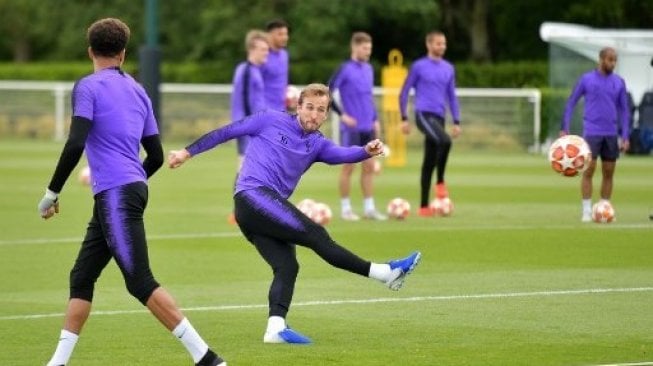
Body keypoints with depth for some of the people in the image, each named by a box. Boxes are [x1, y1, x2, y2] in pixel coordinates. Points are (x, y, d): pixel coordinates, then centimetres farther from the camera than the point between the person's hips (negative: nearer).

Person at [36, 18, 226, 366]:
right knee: (81, 278, 14)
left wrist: (52, 192, -7)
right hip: (133, 189, 8)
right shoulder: (137, 91, 16)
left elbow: (75, 144, -17)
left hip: (115, 194, -8)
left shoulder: (88, 87, -5)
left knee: (140, 283, -10)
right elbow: (156, 156, 17)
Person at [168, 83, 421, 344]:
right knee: (314, 235, -15)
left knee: (287, 266, -10)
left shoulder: (317, 144, 14)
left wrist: (366, 151, -28)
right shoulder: (271, 121, 3)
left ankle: (275, 328, -20)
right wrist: (187, 152, 6)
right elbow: (227, 132, 8)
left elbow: (342, 154, -7)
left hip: (267, 207, 7)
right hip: (252, 195, -7)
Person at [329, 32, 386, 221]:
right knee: (349, 167, -1)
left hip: (368, 127, 6)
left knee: (369, 166, 7)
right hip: (351, 128, -6)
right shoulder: (345, 69, -9)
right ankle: (345, 209, 6)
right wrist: (342, 115, -14)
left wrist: (375, 119, 13)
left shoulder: (368, 69, 11)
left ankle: (369, 208, 12)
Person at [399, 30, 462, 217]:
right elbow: (404, 93, 3)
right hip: (424, 115, -5)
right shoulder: (418, 66, -1)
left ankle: (424, 206, 10)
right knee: (445, 141, -31)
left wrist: (456, 122, 13)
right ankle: (440, 182, -13)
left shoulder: (448, 69, 13)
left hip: (439, 117, 5)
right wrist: (404, 118, -2)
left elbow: (452, 96, 19)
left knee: (429, 163, 6)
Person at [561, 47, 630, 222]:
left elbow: (624, 110, 10)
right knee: (588, 171, -8)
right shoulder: (586, 79, -1)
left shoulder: (619, 82, 7)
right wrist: (564, 129, -2)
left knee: (609, 173, 4)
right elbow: (570, 104, 4)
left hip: (611, 134, 3)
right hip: (592, 133, -3)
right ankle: (587, 211, -4)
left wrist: (625, 136, 3)